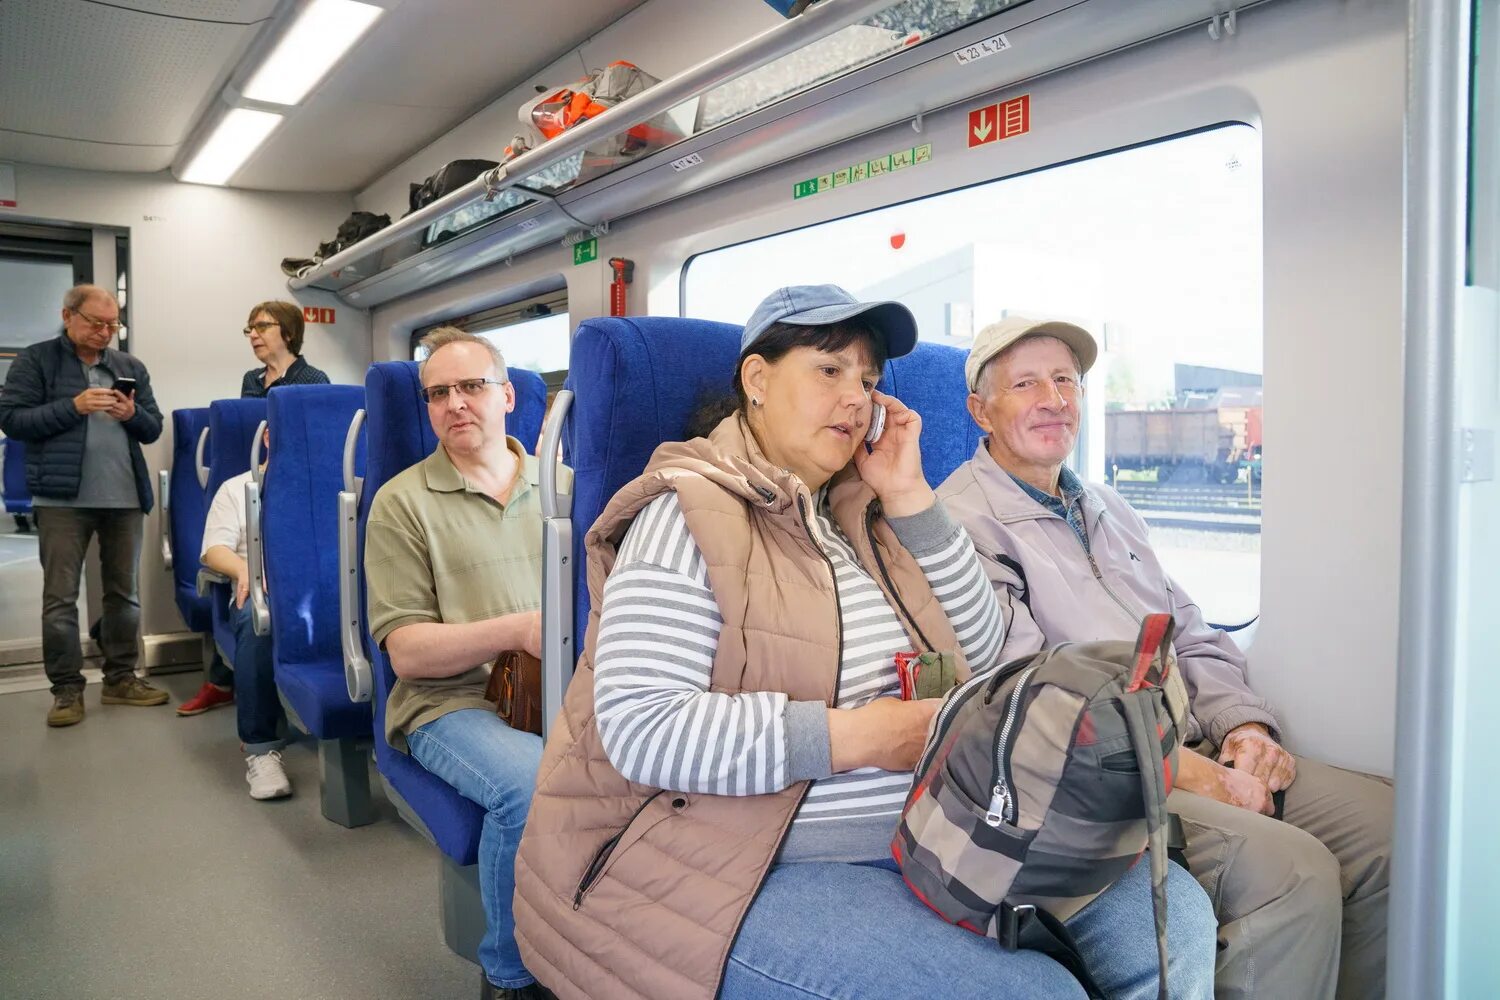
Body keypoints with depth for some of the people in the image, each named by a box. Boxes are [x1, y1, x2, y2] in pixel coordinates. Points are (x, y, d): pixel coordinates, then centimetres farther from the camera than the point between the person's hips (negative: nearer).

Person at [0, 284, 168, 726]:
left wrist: (132, 414, -9)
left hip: (124, 497, 4)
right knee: (60, 596, -1)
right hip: (62, 497, -4)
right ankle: (66, 688, 8)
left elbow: (154, 428, 13)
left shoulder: (131, 367, 13)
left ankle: (121, 678, 19)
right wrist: (73, 407, -16)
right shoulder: (36, 360, 2)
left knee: (124, 592, 9)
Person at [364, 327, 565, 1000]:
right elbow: (406, 652, -4)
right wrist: (519, 629, -19)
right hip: (451, 701, -3)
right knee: (535, 787, -35)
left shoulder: (561, 484, 13)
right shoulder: (403, 503, 2)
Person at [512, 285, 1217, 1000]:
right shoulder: (691, 513, -9)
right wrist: (855, 736, -21)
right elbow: (639, 727, -20)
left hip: (918, 838, 8)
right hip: (745, 864, -7)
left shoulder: (862, 514, 13)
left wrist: (909, 496, 2)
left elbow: (980, 655, 9)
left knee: (1169, 914, -2)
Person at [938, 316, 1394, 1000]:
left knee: (1384, 818, -7)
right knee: (1291, 870, -26)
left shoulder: (1108, 509, 23)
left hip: (1202, 755, 8)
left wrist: (1243, 720, 2)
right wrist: (1173, 765, -18)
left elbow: (1191, 633, 22)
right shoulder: (964, 520, -6)